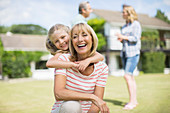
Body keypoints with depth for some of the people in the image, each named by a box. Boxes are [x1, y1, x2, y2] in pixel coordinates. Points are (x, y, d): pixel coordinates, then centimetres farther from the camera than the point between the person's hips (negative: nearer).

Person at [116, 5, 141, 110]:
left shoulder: (136, 24, -4)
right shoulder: (125, 26, 18)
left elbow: (136, 38, -13)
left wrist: (123, 37, -9)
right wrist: (121, 39, 4)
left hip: (133, 53, -8)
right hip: (125, 52, 8)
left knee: (128, 76, -16)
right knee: (130, 76, 7)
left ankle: (132, 101, -12)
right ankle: (134, 100, 13)